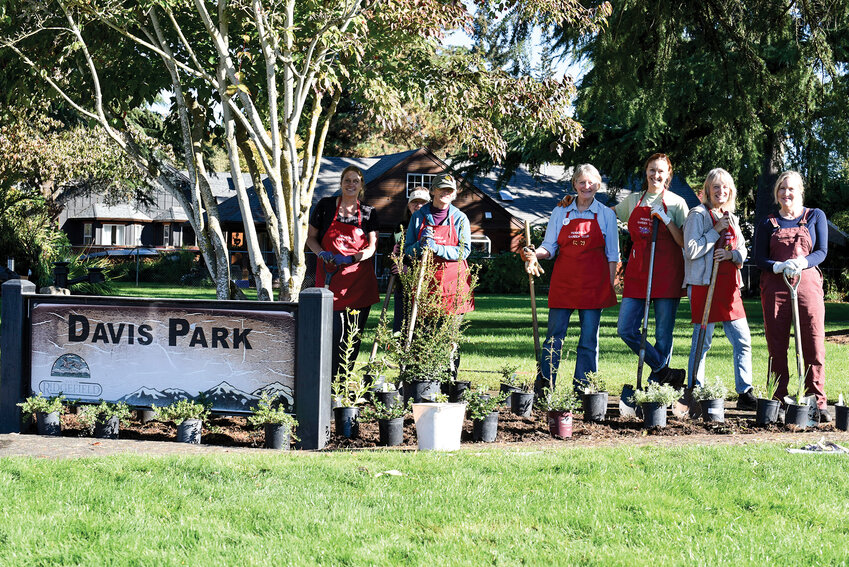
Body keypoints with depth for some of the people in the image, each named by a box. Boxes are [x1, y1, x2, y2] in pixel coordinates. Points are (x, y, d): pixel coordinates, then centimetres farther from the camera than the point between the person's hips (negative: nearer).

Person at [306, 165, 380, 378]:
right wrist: (322, 253, -11)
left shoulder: (368, 213, 8)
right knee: (334, 331, -10)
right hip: (330, 277, -2)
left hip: (360, 280, 2)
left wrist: (350, 258, -17)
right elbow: (311, 237, 10)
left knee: (354, 334, 2)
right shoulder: (326, 206, 5)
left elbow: (372, 247, 1)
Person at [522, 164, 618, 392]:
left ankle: (582, 389, 6)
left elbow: (612, 255, 6)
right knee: (554, 335, -1)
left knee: (589, 339, 1)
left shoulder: (606, 215, 6)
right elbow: (549, 247, 7)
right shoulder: (560, 212, 8)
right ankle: (543, 386, 4)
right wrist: (534, 254, -14)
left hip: (594, 283, -1)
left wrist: (610, 286, -1)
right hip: (563, 281, 1)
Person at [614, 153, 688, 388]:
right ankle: (665, 372, 2)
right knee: (626, 329, -6)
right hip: (637, 272, 4)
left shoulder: (676, 203, 3)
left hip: (666, 274, -4)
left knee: (663, 333, -1)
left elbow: (685, 243, -3)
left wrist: (667, 220, -14)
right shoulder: (633, 201, 14)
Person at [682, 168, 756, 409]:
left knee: (743, 341, 3)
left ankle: (745, 393, 8)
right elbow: (692, 250, -12)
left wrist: (732, 254, -5)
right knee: (702, 342, -2)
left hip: (729, 285, 6)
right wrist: (716, 231, -12)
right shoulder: (698, 215, -3)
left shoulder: (731, 218, 17)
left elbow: (742, 251, 17)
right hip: (704, 284, -6)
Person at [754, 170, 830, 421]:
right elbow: (759, 257, 5)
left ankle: (818, 403, -3)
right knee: (777, 346, 1)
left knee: (814, 345, -6)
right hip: (775, 286, 1)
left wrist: (801, 263, -16)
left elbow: (822, 251, 4)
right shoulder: (768, 223, 12)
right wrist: (779, 267, -15)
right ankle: (778, 401, 6)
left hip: (807, 283, -1)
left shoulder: (816, 217, 11)